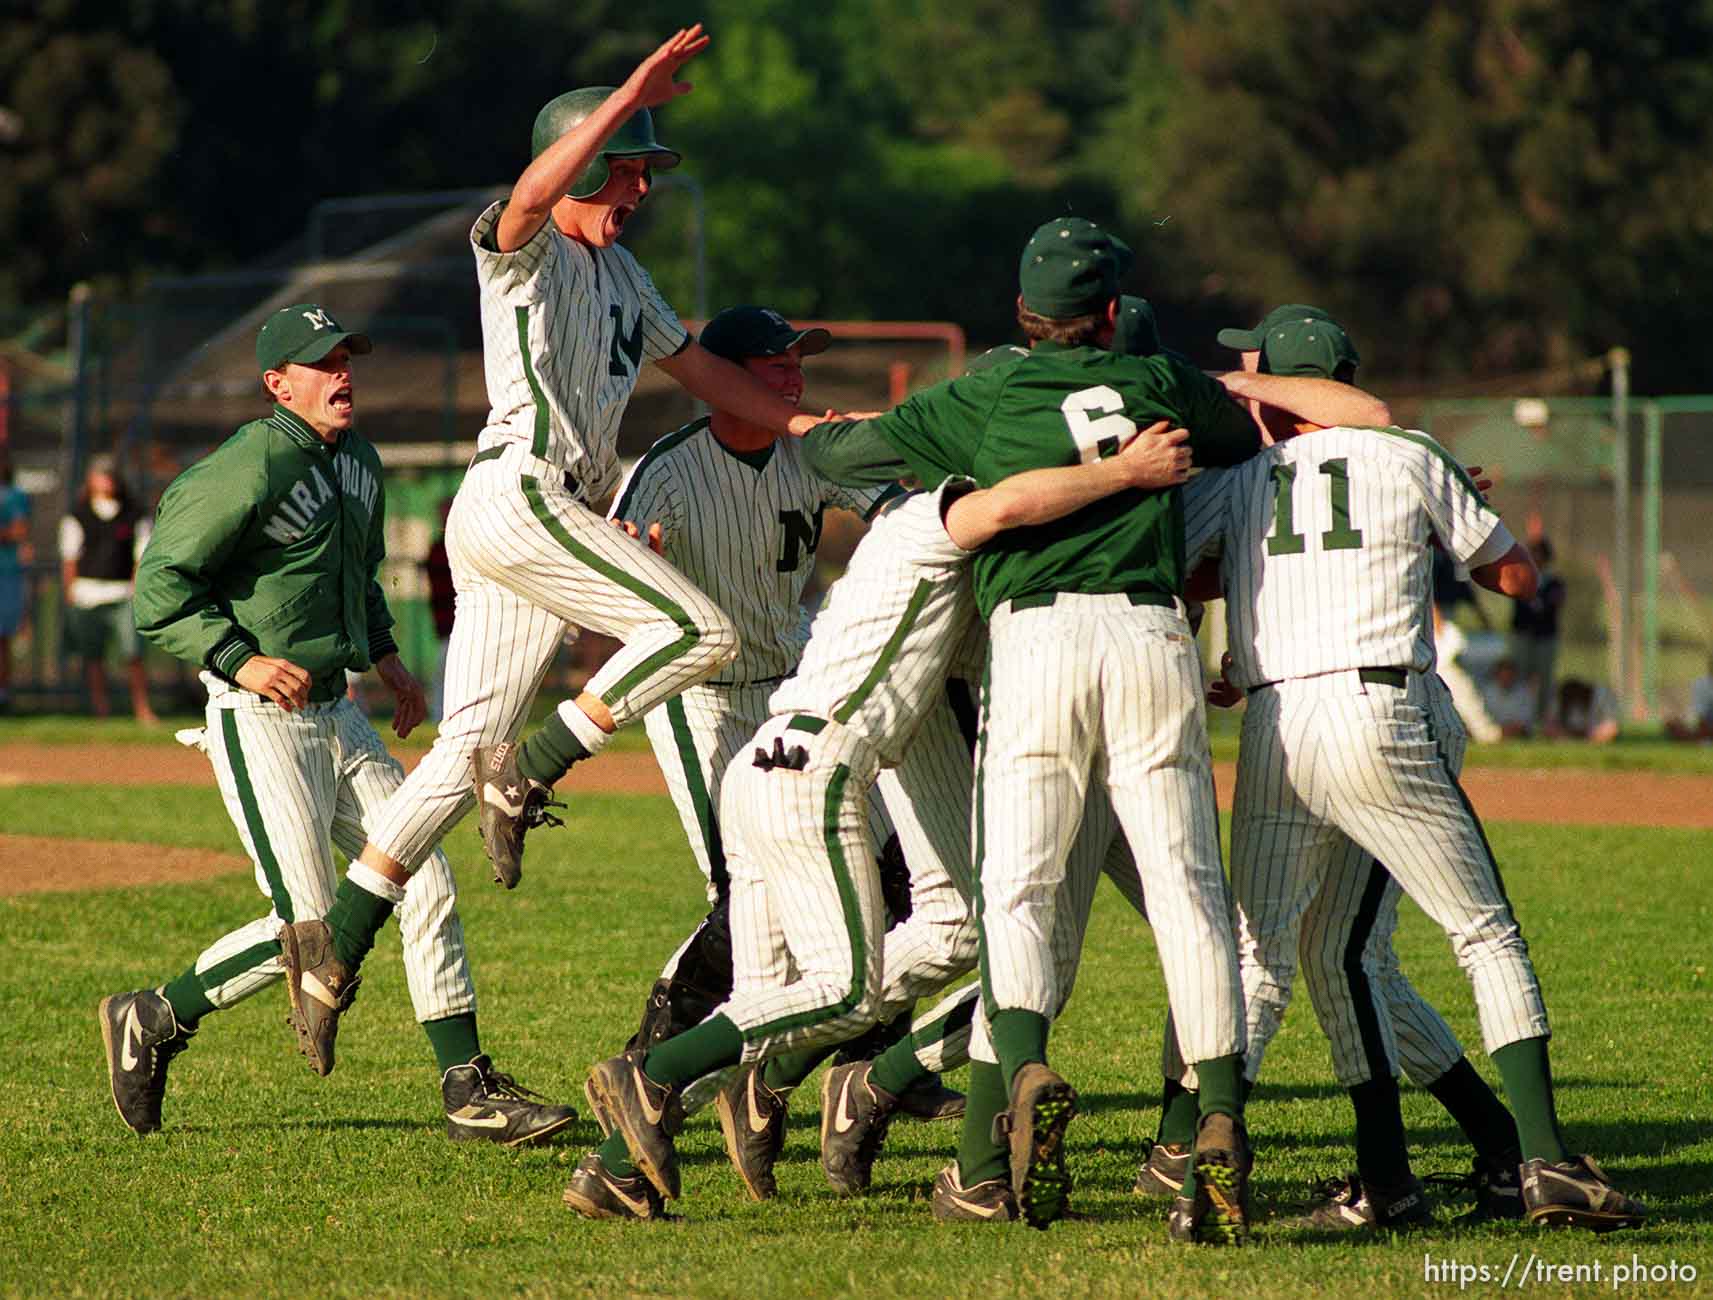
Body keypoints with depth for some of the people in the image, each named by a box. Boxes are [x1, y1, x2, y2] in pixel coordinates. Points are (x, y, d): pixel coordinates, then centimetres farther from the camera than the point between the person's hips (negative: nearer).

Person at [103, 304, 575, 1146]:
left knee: (426, 883, 1)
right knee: (307, 927, -10)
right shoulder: (252, 466, -15)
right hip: (262, 720, -8)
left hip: (337, 715, 8)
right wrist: (241, 661, -22)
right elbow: (160, 589, -16)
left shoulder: (358, 462, 12)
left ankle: (469, 1091, 5)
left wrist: (386, 656, 15)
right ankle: (154, 1019, 10)